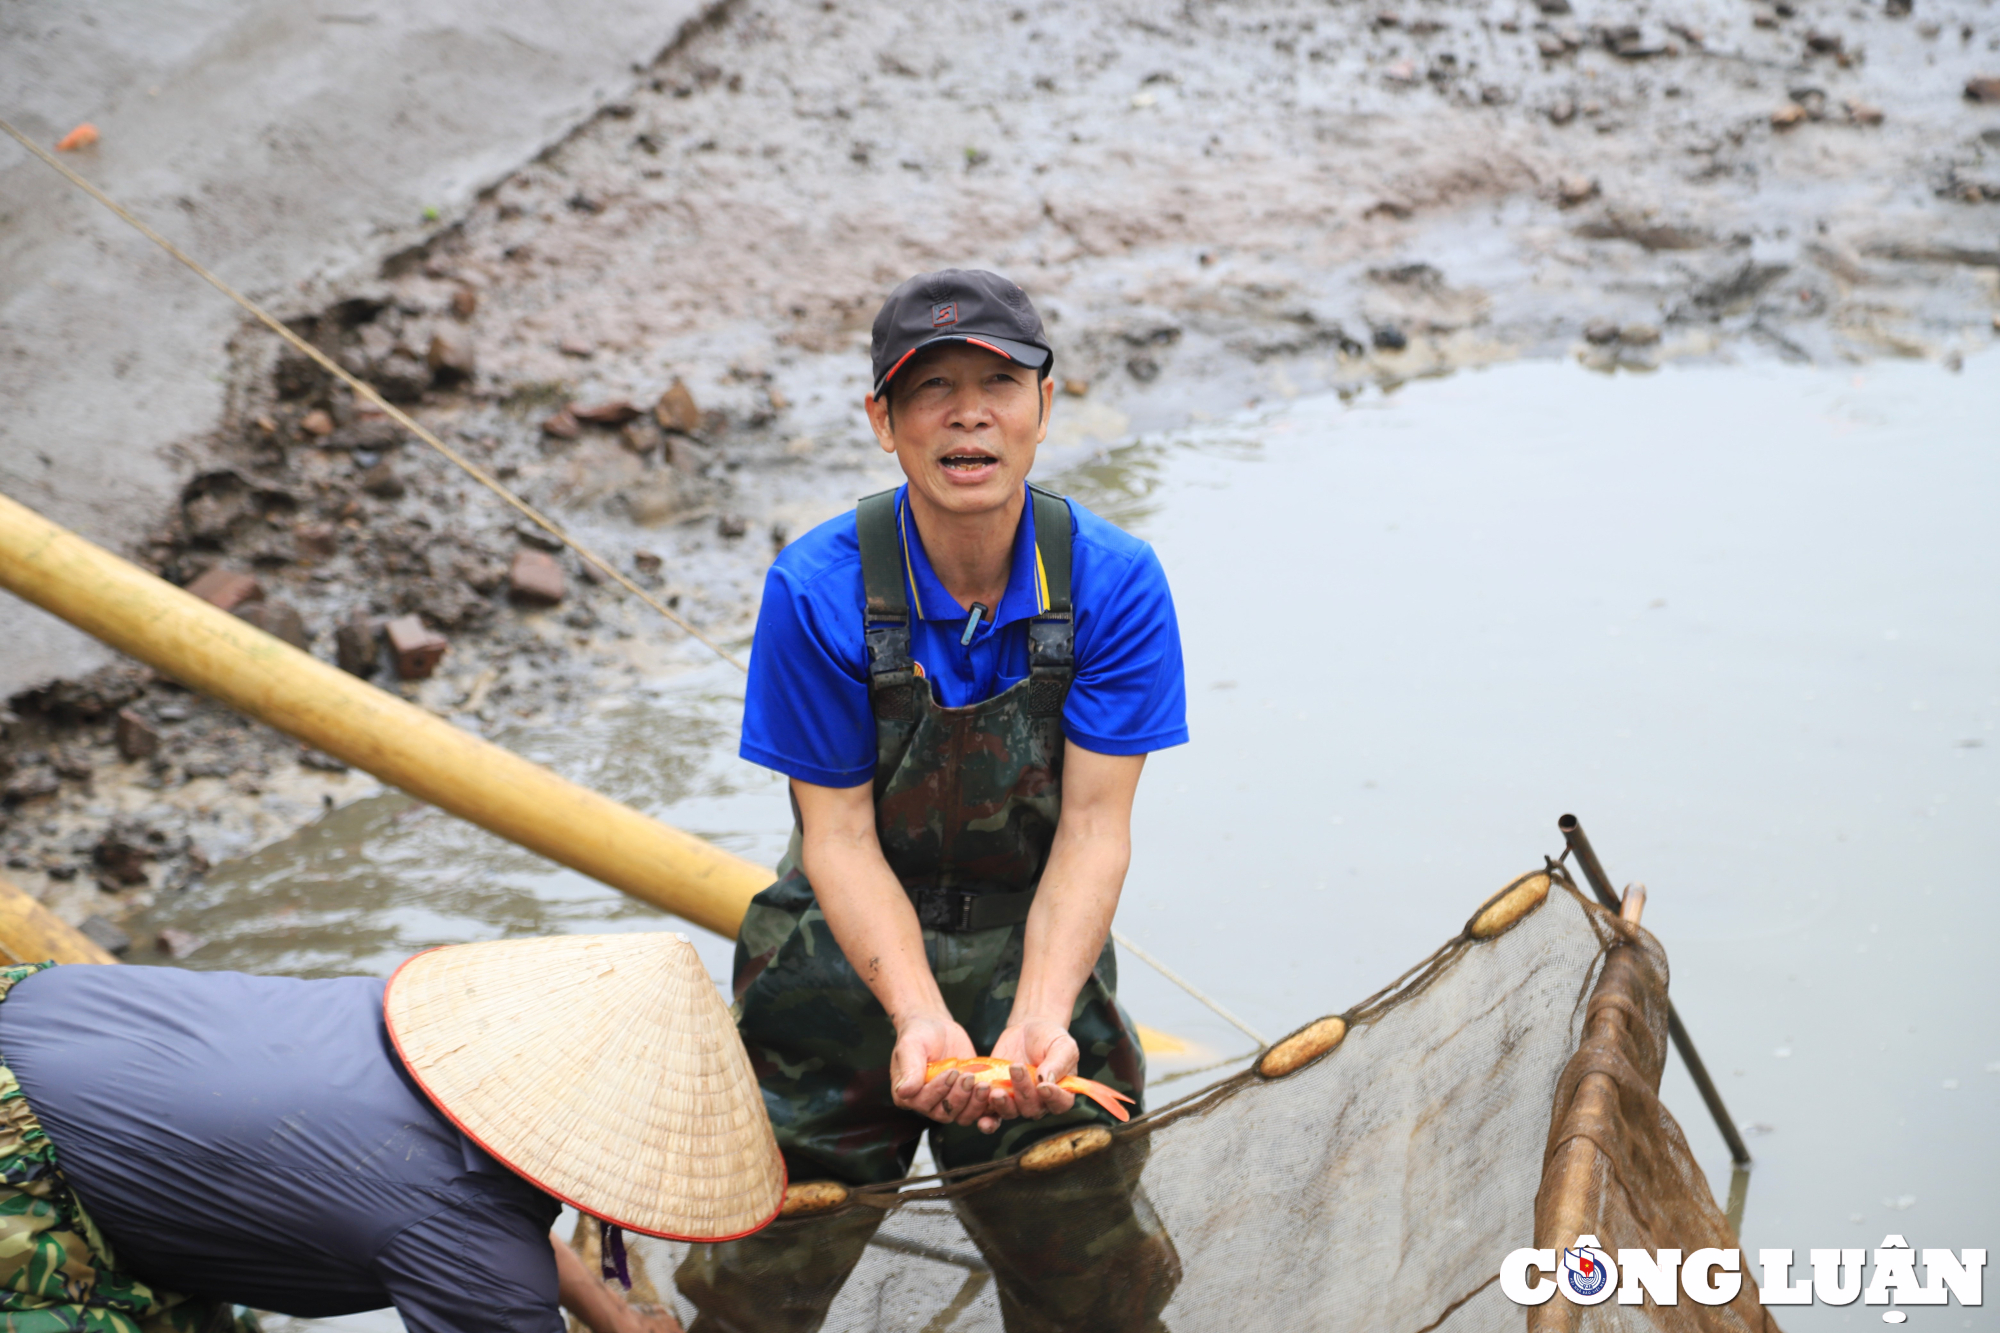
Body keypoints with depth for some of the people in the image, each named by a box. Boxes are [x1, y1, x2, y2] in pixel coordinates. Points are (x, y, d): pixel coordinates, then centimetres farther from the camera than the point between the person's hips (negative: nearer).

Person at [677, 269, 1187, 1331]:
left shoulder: (1115, 584, -16)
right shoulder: (818, 590, -19)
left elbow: (1093, 827, -16)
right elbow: (838, 835, -16)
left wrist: (1039, 1016, -32)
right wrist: (921, 1018, -31)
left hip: (1038, 953, 1)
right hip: (852, 955, -1)